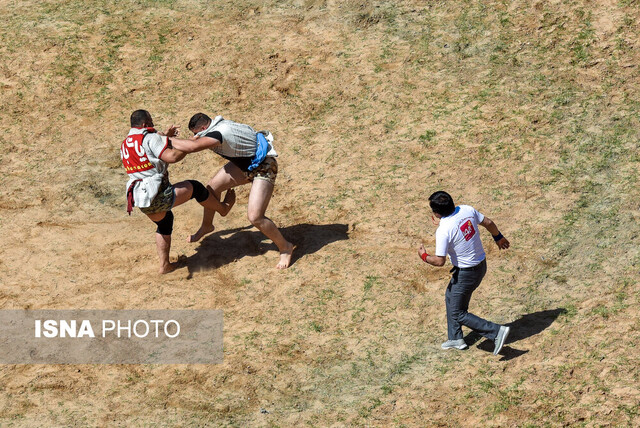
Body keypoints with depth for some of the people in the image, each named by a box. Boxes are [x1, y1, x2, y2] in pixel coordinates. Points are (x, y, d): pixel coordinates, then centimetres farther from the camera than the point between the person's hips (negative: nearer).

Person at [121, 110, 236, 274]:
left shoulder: (125, 145, 13)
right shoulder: (149, 138, -13)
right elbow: (172, 156, -22)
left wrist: (164, 137, 28)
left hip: (142, 203, 9)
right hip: (158, 197, -9)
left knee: (165, 221, 33)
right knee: (194, 186, 10)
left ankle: (164, 265, 35)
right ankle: (223, 207, 33)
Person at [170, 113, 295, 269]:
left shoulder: (219, 133, -33)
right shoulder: (217, 124, -5)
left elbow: (192, 146, -47)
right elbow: (193, 141, 10)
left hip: (263, 167, -10)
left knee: (255, 217, -17)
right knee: (213, 187, 10)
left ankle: (285, 247, 4)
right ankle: (206, 226, 36)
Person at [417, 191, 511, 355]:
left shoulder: (443, 230, -28)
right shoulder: (467, 210, -8)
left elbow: (439, 261, -26)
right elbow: (488, 223, 6)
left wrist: (424, 256, -5)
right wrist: (498, 237, 25)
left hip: (466, 273, -9)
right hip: (481, 265, 9)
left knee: (458, 314, 7)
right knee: (450, 297, 28)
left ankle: (497, 331, -1)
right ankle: (455, 339, 40)